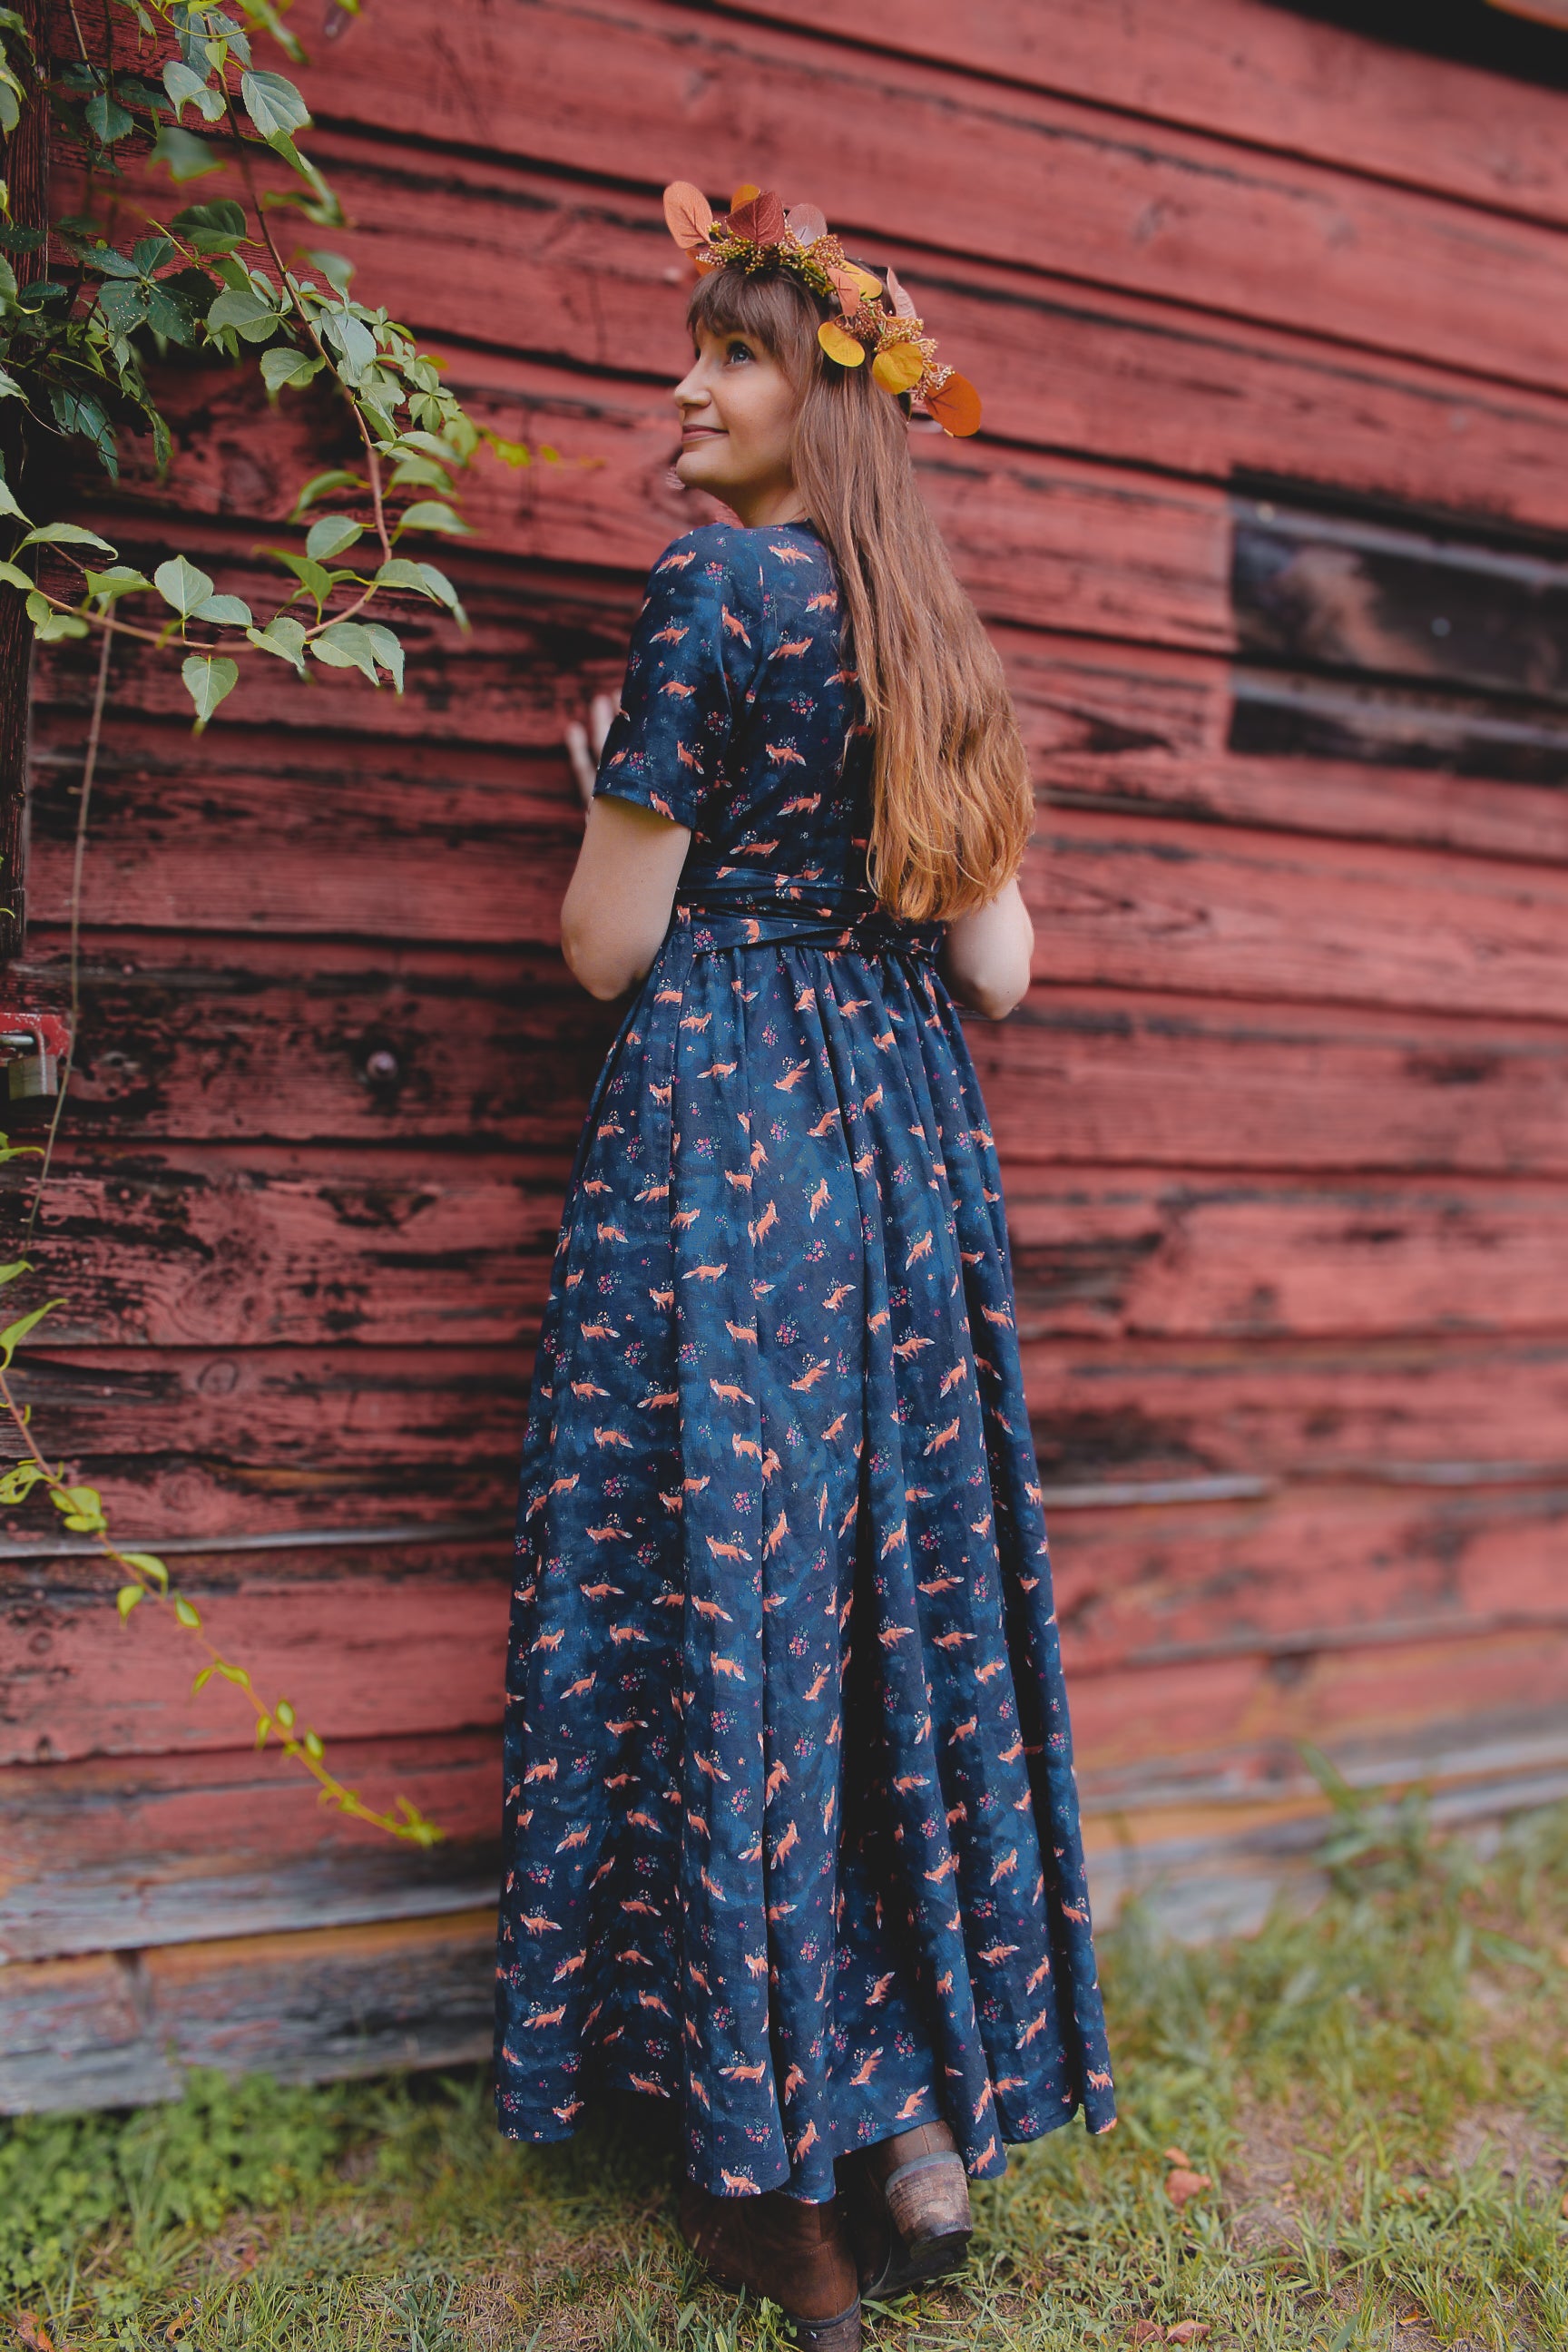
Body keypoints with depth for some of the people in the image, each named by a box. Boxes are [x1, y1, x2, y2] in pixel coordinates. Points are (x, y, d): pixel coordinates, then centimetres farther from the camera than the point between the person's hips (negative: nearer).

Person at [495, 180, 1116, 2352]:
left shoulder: (716, 586, -6)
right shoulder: (939, 641, 15)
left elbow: (610, 941, -8)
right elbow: (1002, 966, 12)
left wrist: (610, 788, 11)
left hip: (722, 1122, -7)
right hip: (912, 1136, 8)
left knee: (725, 1597, 0)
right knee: (904, 1589, 11)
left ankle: (784, 2172, 9)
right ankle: (925, 2109, 21)